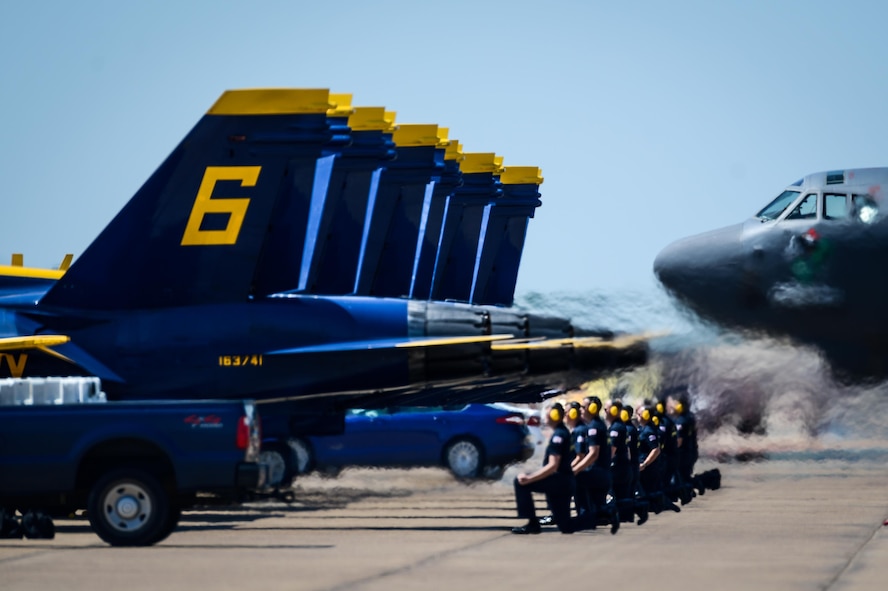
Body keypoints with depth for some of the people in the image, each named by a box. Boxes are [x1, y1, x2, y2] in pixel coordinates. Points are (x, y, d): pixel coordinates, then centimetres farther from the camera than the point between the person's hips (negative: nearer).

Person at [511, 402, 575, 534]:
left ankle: (532, 524, -14)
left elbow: (553, 466, -21)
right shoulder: (562, 432, 17)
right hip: (563, 482, 10)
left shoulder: (559, 435, -14)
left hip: (560, 481, -10)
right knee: (566, 527, 13)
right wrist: (531, 476, 15)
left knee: (521, 482, -17)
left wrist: (529, 478, -23)